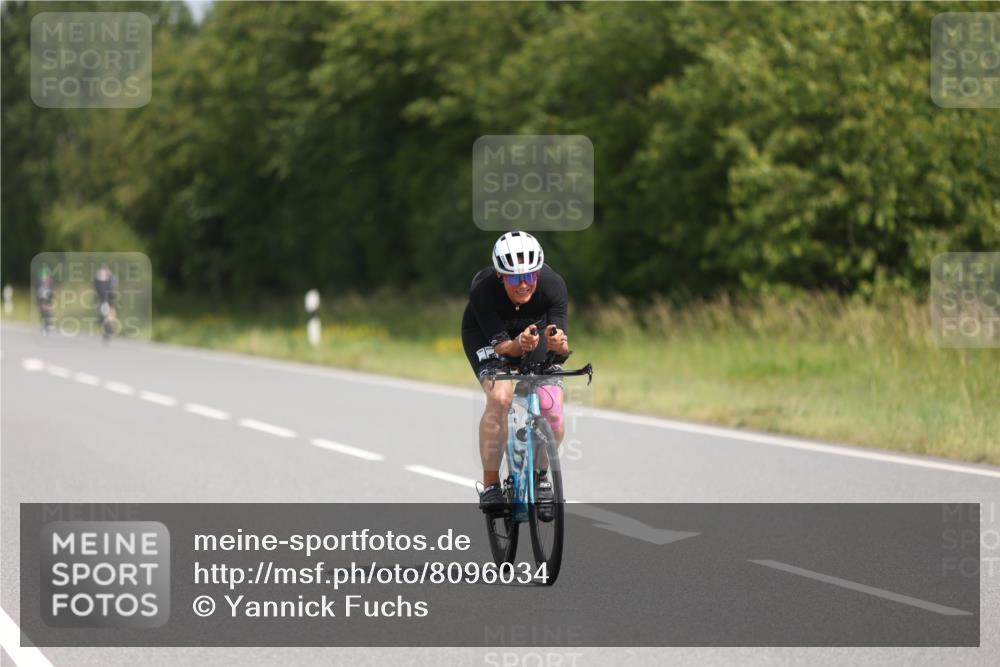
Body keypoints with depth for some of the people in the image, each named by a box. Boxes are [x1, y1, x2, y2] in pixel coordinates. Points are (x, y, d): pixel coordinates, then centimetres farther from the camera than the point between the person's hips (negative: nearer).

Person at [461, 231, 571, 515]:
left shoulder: (553, 285, -33)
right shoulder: (483, 289, -36)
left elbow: (562, 348, -35)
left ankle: (540, 472, 14)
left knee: (553, 411, -16)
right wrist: (519, 345, -57)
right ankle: (490, 484, -15)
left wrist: (558, 343, -59)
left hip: (535, 330, 2)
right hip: (487, 333, -2)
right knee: (500, 396, -29)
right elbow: (501, 345, -34)